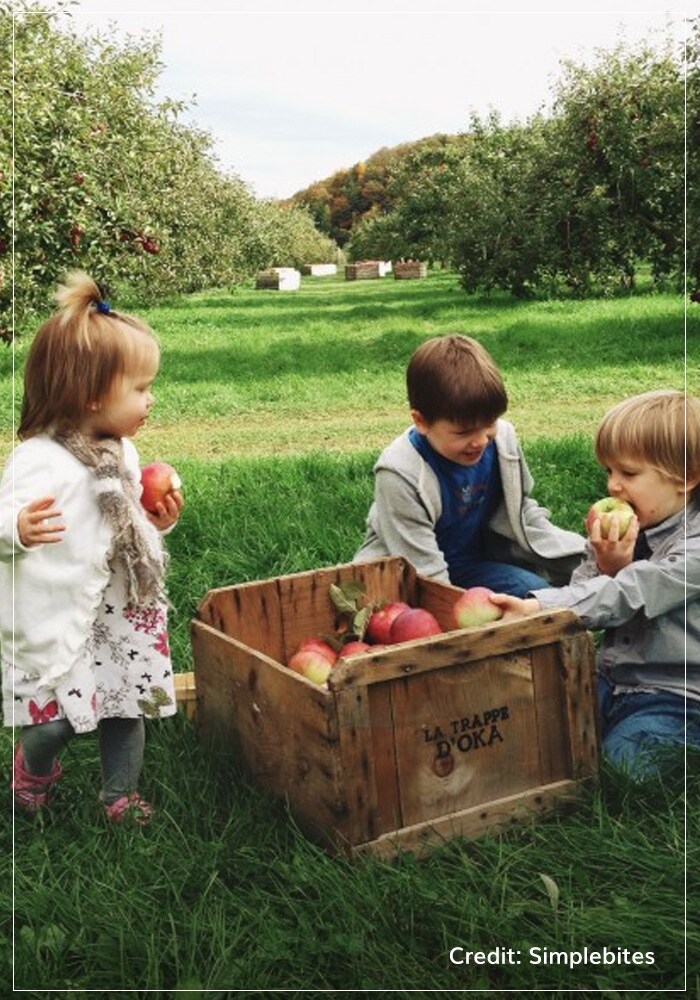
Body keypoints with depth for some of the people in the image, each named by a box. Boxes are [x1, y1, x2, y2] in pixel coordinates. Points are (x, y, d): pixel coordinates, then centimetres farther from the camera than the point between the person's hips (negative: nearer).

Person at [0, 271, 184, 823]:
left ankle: (121, 796, 32)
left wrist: (154, 522, 1)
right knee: (54, 717, 1)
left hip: (121, 612, 7)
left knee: (128, 703, 12)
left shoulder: (121, 452, 5)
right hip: (56, 617, -7)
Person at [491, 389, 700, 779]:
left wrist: (537, 607, -36)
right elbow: (584, 595, 3)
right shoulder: (620, 530, 6)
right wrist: (607, 569, -20)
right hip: (612, 679, 5)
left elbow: (628, 596, -27)